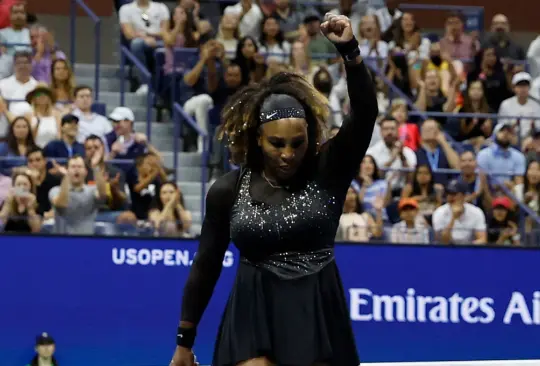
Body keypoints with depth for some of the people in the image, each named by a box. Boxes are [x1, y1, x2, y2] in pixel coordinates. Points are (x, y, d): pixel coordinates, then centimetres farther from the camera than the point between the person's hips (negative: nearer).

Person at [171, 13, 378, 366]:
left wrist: (350, 50, -31)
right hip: (255, 316, -1)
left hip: (318, 315, 1)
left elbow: (366, 113, -17)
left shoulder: (328, 171, -3)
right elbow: (206, 265, 6)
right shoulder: (229, 190, -1)